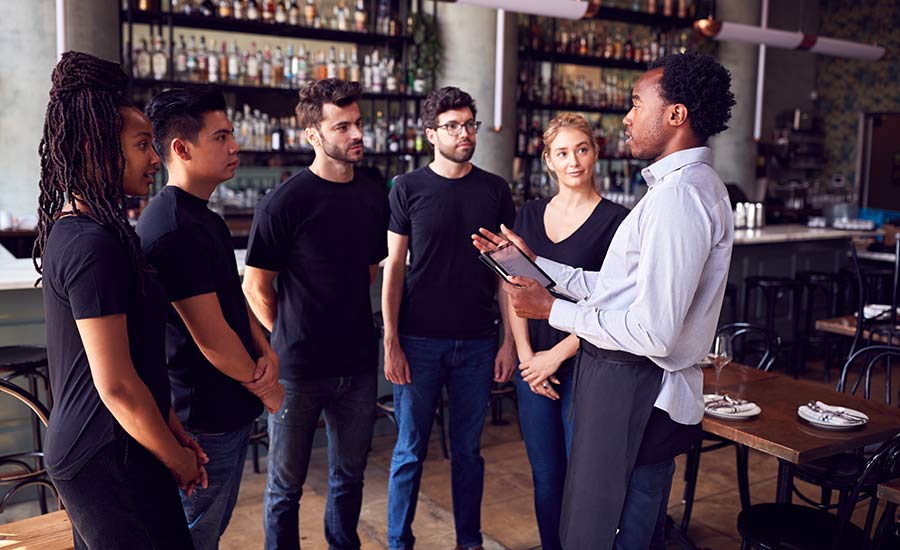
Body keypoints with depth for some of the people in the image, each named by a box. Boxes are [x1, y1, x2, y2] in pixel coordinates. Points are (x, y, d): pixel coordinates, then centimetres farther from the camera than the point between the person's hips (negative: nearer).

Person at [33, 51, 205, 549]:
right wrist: (178, 460, -9)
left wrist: (171, 428, 13)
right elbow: (117, 385, -23)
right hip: (109, 461, -10)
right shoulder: (94, 245, -22)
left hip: (79, 448, 10)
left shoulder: (71, 230, 9)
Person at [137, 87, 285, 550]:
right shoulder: (174, 230, -24)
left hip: (230, 408, 9)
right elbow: (212, 340, -24)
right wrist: (268, 390, -8)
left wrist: (266, 354, -4)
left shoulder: (204, 218, 9)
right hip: (206, 420, -9)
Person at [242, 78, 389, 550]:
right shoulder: (284, 203, -13)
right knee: (286, 486, 12)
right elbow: (256, 287, -7)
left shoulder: (375, 197, 2)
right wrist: (291, 338, 0)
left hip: (358, 365, 5)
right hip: (297, 369, -4)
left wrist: (346, 318, 12)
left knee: (349, 477, 19)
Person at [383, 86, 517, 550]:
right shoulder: (408, 189, -1)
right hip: (419, 342, -2)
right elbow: (393, 268, -2)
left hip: (477, 342, 2)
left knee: (468, 448, 13)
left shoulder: (495, 191, 4)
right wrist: (391, 343, -7)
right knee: (411, 450, 7)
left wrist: (509, 341, 0)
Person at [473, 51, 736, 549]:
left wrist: (552, 310, -14)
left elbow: (653, 333, -25)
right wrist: (534, 262, 13)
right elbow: (619, 289, 13)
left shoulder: (679, 196, -22)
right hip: (643, 390, 10)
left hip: (632, 393, -10)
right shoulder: (691, 184, 13)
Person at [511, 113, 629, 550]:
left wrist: (557, 355, -12)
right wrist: (526, 356, -5)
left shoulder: (615, 220, -6)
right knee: (546, 476, 13)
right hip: (534, 364, 4)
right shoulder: (530, 215, 8)